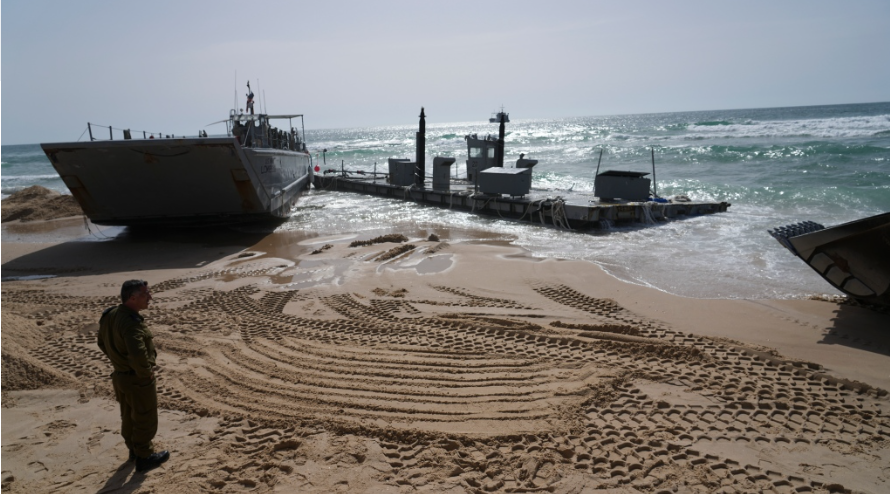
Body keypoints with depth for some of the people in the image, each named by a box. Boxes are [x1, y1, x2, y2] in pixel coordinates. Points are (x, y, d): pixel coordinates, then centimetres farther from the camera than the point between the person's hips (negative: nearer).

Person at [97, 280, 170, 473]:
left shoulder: (110, 315, -1)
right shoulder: (131, 322, -32)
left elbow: (102, 342, 14)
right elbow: (138, 355, -41)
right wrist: (146, 373, -22)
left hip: (120, 375, 9)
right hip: (138, 379, -9)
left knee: (129, 415, 25)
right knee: (145, 419, 9)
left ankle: (134, 449, 43)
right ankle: (144, 457, 23)